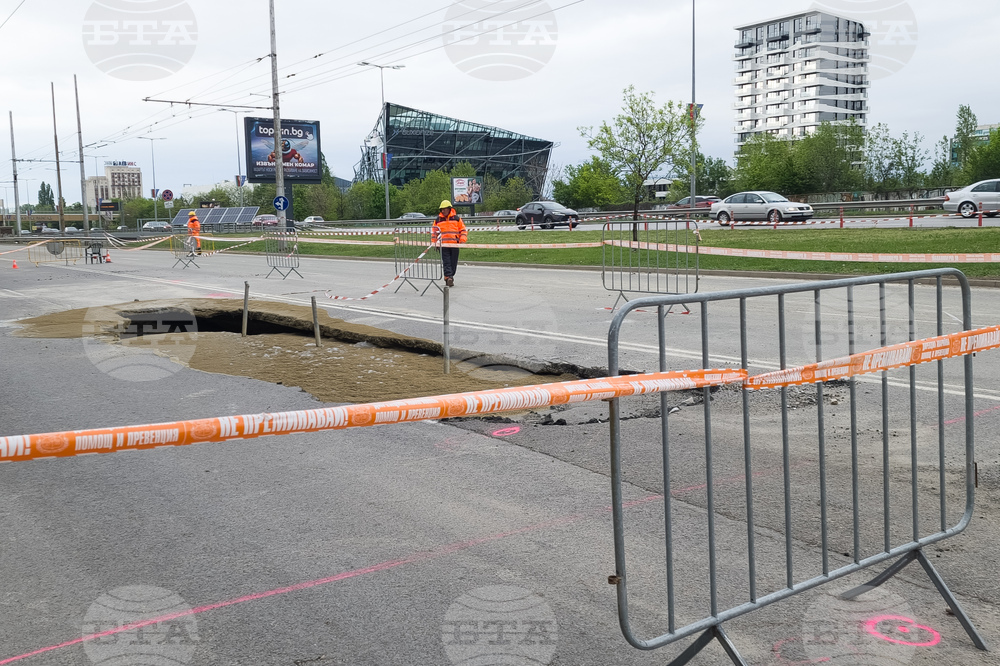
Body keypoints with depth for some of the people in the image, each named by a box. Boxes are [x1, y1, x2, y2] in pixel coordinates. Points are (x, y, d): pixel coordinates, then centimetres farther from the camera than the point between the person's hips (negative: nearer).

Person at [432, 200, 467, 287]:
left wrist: (462, 239, -3)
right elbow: (434, 231, 17)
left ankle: (450, 277, 17)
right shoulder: (438, 220, 9)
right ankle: (449, 277, -19)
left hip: (454, 244, 0)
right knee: (446, 262, -11)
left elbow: (463, 230, 11)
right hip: (443, 245, 0)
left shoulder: (456, 218, 7)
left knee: (453, 262, 4)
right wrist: (433, 242, 10)